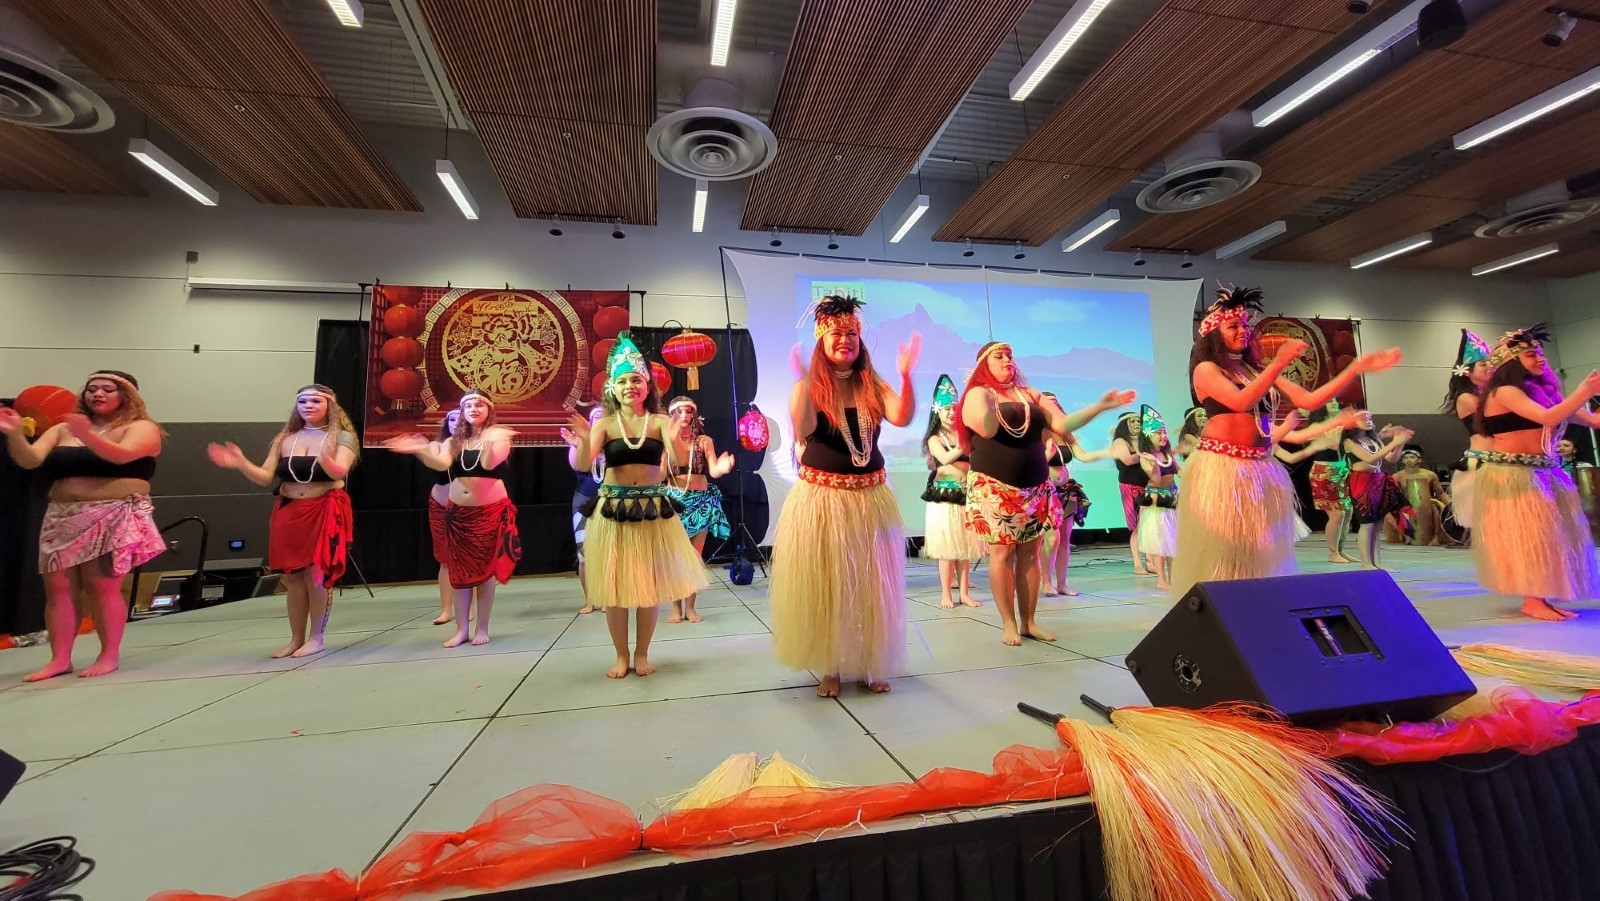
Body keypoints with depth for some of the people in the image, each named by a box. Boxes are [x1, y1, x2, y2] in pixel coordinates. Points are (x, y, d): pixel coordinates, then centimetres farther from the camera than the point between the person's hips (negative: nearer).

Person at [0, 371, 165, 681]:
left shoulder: (141, 428, 0)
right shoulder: (62, 430, 15)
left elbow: (121, 455, -19)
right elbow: (30, 461, 3)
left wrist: (87, 435, -35)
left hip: (115, 520, -5)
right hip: (62, 520, 5)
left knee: (102, 588, -6)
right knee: (58, 589, 3)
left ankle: (110, 656, 4)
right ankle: (60, 659, 9)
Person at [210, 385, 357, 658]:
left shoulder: (342, 437, -3)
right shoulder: (285, 439, 11)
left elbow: (339, 472, -18)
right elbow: (265, 477, 6)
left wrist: (324, 458, -39)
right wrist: (240, 464, -12)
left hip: (325, 512, -5)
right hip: (288, 513, 5)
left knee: (317, 576, -4)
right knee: (293, 577, 8)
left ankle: (316, 638, 7)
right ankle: (296, 639, 19)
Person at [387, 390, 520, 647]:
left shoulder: (498, 434, -4)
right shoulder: (455, 440, 8)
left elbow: (489, 464, -22)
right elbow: (441, 464, -9)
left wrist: (490, 444, -42)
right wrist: (421, 450, -26)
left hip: (491, 511, -4)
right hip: (458, 512, 4)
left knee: (485, 569, 3)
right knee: (460, 570, 7)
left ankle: (482, 628, 13)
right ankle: (462, 629, 16)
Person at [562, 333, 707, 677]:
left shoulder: (660, 421, 0)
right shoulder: (604, 424, 0)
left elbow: (681, 460, -13)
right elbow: (581, 465, -10)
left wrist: (674, 439, -34)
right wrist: (584, 442, -30)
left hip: (653, 509, 0)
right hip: (613, 509, 0)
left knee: (649, 584, 8)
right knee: (613, 585, 6)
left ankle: (642, 654, 25)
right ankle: (621, 655, 24)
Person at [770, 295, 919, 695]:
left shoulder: (873, 386, 5)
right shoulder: (809, 387, -3)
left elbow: (903, 418, -13)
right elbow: (802, 431, -21)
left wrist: (905, 376, -25)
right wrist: (805, 381, -31)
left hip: (871, 497, 3)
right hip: (821, 499, -2)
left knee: (871, 585, 9)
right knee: (824, 587, 5)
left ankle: (870, 666, 25)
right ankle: (830, 669, 19)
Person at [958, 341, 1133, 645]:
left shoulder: (1030, 394, 15)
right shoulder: (978, 393, -2)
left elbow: (1062, 425, 7)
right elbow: (988, 429, -19)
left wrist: (1101, 406, -1)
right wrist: (988, 398, -32)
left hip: (1035, 488, 5)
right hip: (995, 489, -5)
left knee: (1029, 555, 6)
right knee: (1002, 553, -3)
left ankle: (1029, 622, 14)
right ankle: (1008, 624, 6)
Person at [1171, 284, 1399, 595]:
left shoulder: (1258, 370, 16)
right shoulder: (1206, 369, -2)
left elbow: (1308, 401, 10)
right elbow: (1241, 401, -18)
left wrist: (1358, 367, 7)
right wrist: (1278, 364, -23)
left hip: (1260, 470, 7)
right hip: (1221, 468, -6)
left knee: (1259, 552, 8)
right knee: (1221, 552, -5)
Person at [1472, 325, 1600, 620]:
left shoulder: (1536, 389, 15)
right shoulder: (1505, 391, -13)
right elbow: (1548, 418, -23)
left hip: (1543, 472, 9)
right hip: (1513, 474, -9)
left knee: (1543, 537, 9)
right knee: (1527, 538, -6)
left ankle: (1541, 598, 15)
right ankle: (1532, 601, 1)